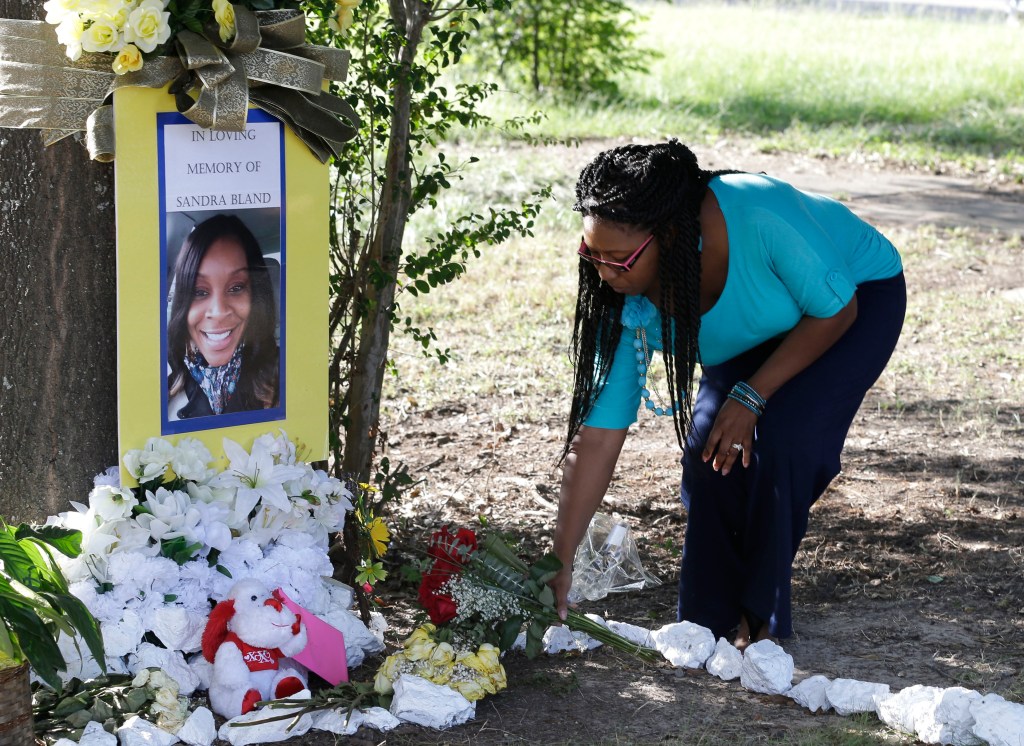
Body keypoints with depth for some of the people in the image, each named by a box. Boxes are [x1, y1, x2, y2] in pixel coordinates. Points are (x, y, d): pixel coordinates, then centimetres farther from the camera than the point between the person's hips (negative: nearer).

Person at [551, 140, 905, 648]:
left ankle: (760, 619, -6)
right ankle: (710, 621, 3)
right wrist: (559, 566, -26)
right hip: (760, 333, 5)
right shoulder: (628, 301, -26)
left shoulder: (760, 218, -42)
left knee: (778, 438, -23)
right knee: (707, 445, -15)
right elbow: (596, 435, -24)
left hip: (858, 297, -4)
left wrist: (750, 397, -28)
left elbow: (836, 311, -25)